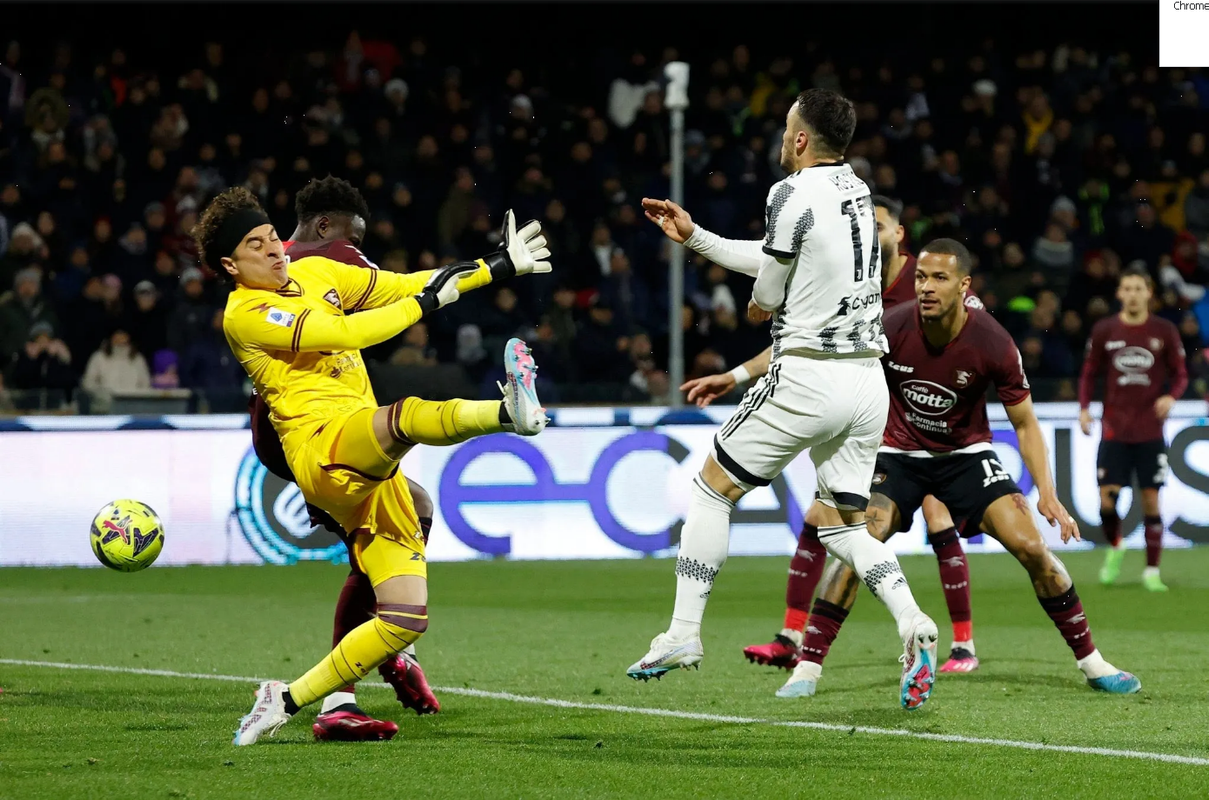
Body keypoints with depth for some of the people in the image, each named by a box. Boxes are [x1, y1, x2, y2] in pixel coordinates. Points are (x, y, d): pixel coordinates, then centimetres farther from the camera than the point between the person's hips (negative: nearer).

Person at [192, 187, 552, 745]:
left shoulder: (312, 273, 20)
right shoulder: (244, 315, -3)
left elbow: (403, 286, 27)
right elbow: (343, 332, -13)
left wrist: (500, 266, 24)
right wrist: (427, 302, -6)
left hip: (371, 470, 8)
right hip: (324, 452, -8)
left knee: (406, 619, -1)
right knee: (401, 416, -40)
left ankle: (287, 701, 8)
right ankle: (508, 411, -68)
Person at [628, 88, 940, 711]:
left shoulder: (792, 196, -13)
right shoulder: (856, 190, 13)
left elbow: (764, 299, -6)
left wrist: (759, 304, 18)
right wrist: (693, 236, 26)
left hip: (805, 379, -7)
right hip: (867, 378, 7)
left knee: (712, 488, 10)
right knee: (840, 524, 13)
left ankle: (683, 634, 9)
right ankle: (911, 621, -13)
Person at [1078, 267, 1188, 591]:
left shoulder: (1164, 332, 0)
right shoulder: (1104, 331, 2)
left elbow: (1180, 374, 5)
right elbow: (1089, 374, 11)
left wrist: (1171, 396, -15)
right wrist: (1084, 408, -4)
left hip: (1151, 430, 0)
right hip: (1114, 429, 0)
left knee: (1151, 500, -2)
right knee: (1107, 498, -7)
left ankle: (1152, 571, 7)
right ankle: (1115, 548, 23)